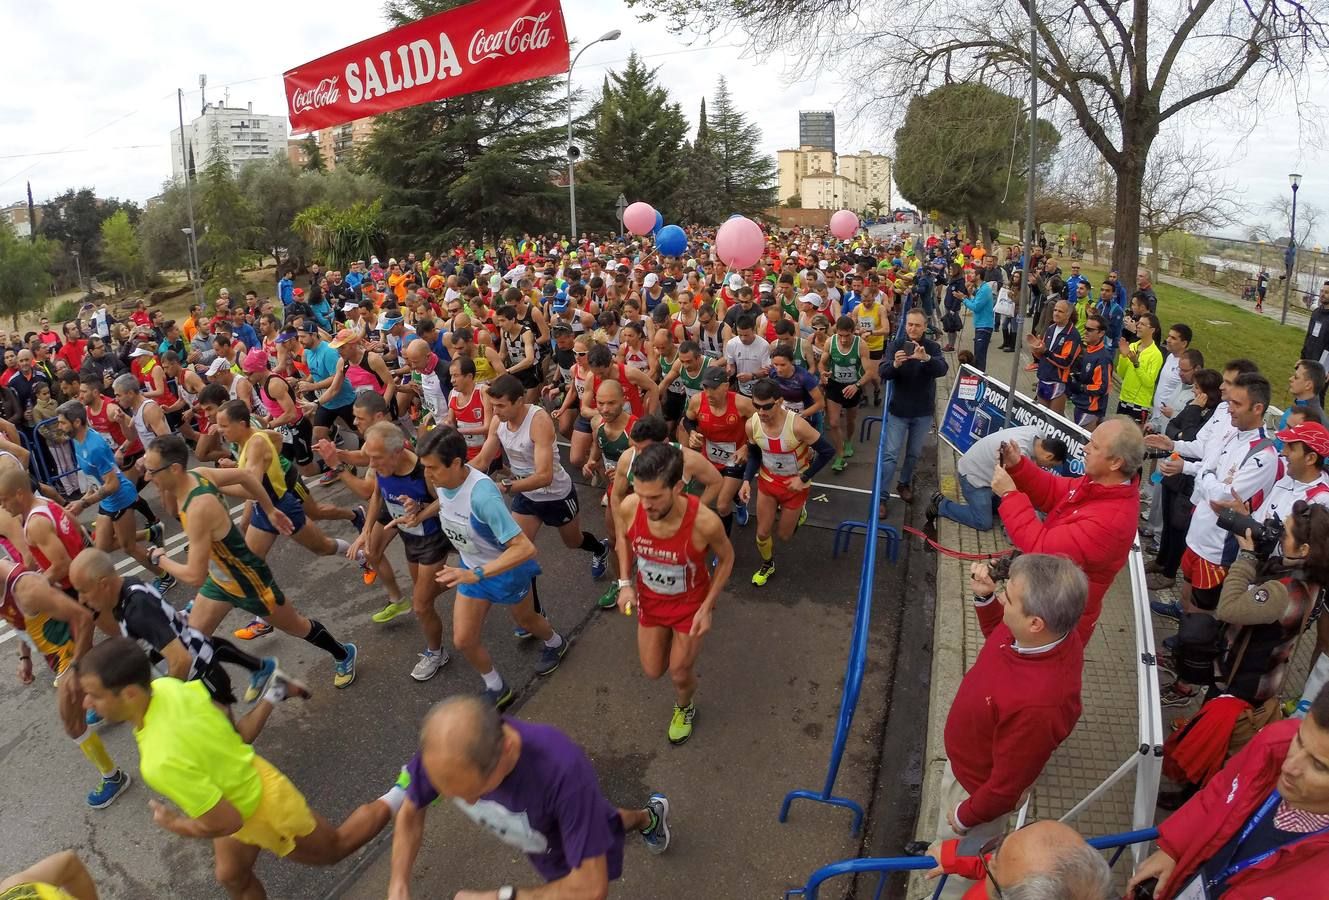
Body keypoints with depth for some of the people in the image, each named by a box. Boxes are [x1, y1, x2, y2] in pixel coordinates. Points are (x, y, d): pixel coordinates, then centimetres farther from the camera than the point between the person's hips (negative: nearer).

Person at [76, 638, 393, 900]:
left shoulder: (161, 762, -42)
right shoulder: (166, 685, -21)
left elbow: (228, 822, -31)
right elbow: (220, 713, 1)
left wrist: (174, 825, -14)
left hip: (262, 812, -7)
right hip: (250, 775, 7)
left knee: (334, 849, 21)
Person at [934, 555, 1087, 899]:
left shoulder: (1037, 704, -47)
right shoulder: (1046, 631, -24)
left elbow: (1006, 787, -29)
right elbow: (999, 637, 3)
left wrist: (965, 817, -11)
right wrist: (984, 598, -16)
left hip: (980, 787, -7)